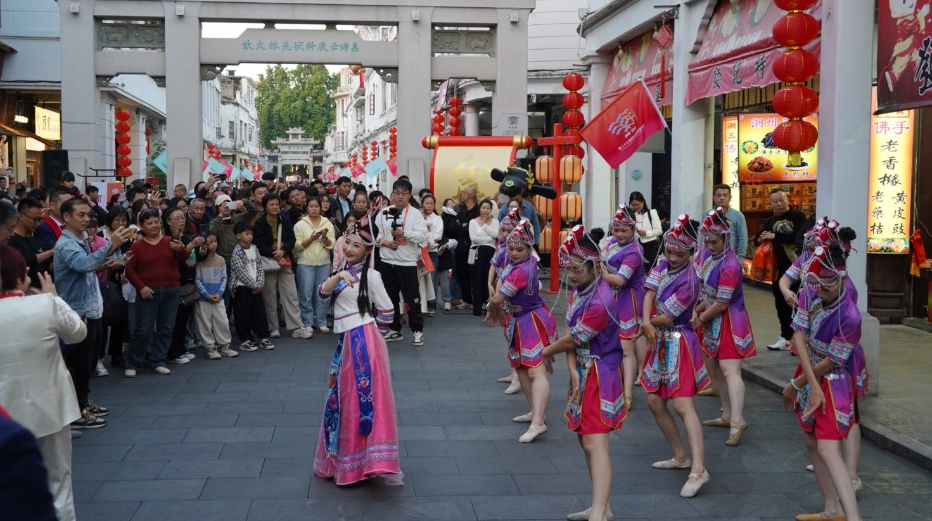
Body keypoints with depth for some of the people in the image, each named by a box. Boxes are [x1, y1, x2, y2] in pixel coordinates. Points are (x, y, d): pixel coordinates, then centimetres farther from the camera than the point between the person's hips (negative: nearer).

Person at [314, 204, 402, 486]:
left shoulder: (370, 275, -7)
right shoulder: (343, 273, 15)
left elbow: (387, 310, -5)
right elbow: (322, 293, -3)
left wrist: (371, 332, 5)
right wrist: (338, 277, -21)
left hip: (363, 343, -8)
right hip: (346, 342, 8)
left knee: (363, 400, -11)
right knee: (343, 399, 13)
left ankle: (374, 460, -11)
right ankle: (344, 462, 25)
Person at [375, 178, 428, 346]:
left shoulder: (415, 214, -3)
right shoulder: (384, 212, 6)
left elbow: (422, 236, -13)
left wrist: (403, 233, -22)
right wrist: (385, 242, -12)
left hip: (407, 262, -4)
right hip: (387, 261, 4)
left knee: (412, 297, -1)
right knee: (390, 297, 11)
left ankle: (417, 330, 10)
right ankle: (395, 330, 22)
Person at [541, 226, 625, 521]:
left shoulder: (600, 302, -26)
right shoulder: (579, 289, 4)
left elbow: (571, 340, -17)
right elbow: (571, 333, 2)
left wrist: (546, 352, 1)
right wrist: (573, 370, -11)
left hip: (600, 373, -10)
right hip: (583, 371, 10)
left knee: (595, 442, -14)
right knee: (585, 437, 15)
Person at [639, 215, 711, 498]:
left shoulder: (688, 281, -20)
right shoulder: (662, 266, 5)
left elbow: (666, 317, -17)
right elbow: (649, 294, -5)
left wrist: (649, 325, -1)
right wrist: (646, 323, -20)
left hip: (678, 342, -9)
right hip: (660, 342, 9)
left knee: (682, 405, -18)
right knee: (655, 401, 12)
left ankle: (699, 469, -23)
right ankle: (681, 457, 25)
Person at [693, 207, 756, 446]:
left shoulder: (730, 266, -22)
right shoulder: (705, 254, 3)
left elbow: (721, 304, -20)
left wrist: (699, 319, -9)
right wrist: (694, 310, -7)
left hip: (729, 322, -9)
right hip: (710, 321, 9)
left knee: (729, 370, -18)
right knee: (713, 368, 16)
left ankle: (737, 421, -24)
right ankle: (727, 415, 27)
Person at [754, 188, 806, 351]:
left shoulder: (797, 216, -5)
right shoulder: (770, 221, 16)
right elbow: (757, 240, 20)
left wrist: (775, 237, -20)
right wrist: (760, 239, -4)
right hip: (779, 269, 7)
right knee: (781, 304, 11)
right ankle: (786, 338, 21)